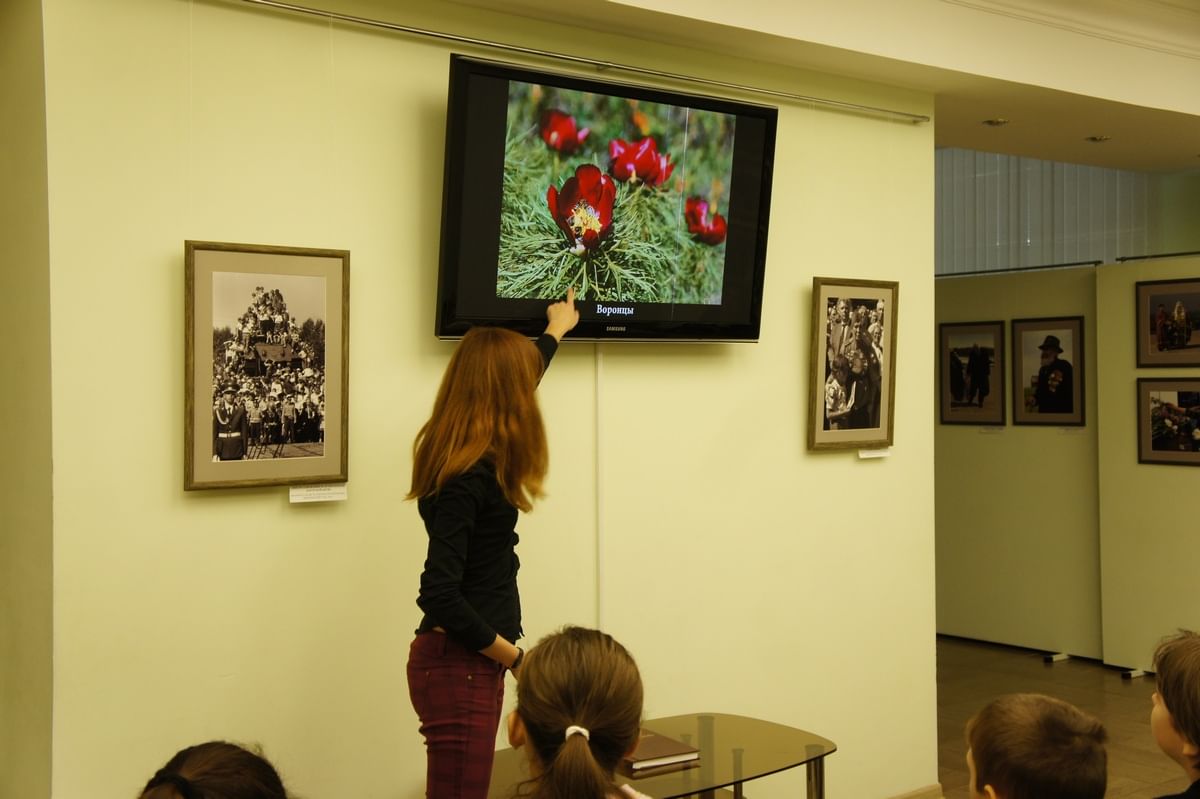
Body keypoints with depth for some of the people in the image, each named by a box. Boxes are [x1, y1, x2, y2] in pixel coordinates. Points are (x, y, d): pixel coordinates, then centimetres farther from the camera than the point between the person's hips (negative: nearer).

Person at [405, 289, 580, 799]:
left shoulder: (466, 456, 7)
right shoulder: (467, 476, -20)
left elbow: (512, 377, 27)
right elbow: (440, 595, -26)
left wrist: (557, 330, 43)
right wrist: (516, 658, -15)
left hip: (465, 662, 10)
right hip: (458, 666, -10)